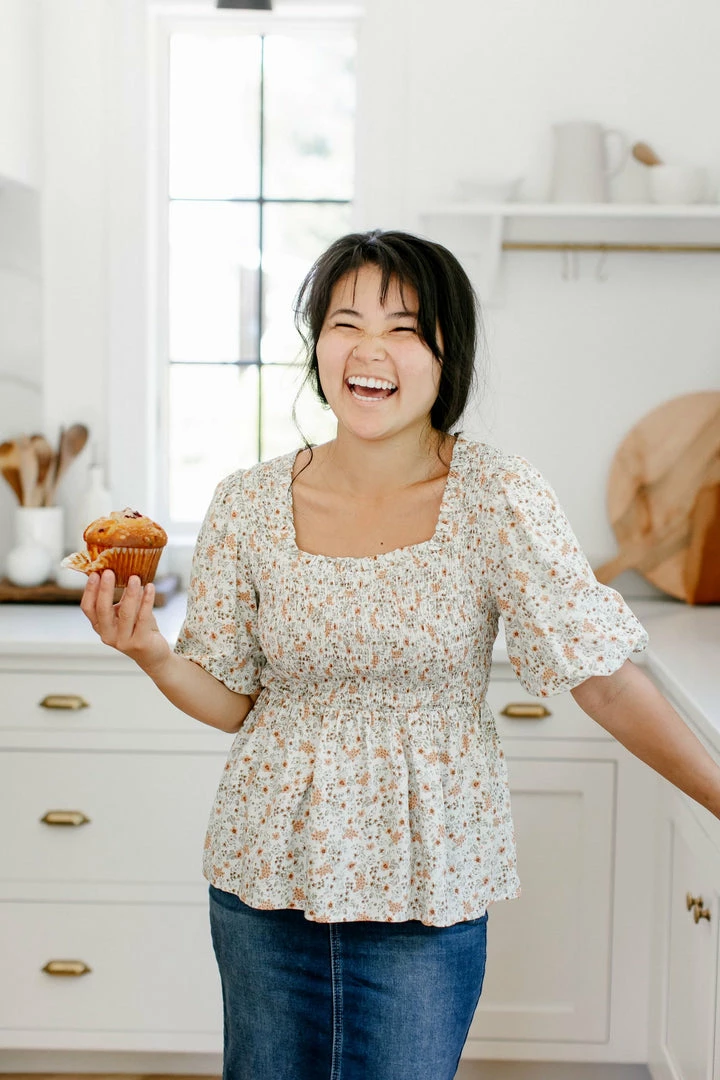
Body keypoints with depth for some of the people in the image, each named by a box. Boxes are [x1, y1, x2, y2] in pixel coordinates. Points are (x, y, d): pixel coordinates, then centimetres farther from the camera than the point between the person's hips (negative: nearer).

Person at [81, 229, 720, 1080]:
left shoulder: (498, 497, -13)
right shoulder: (247, 507, -6)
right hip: (264, 876, 3)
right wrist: (149, 651, -17)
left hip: (428, 882, -2)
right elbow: (230, 701, 1)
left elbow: (604, 679, -12)